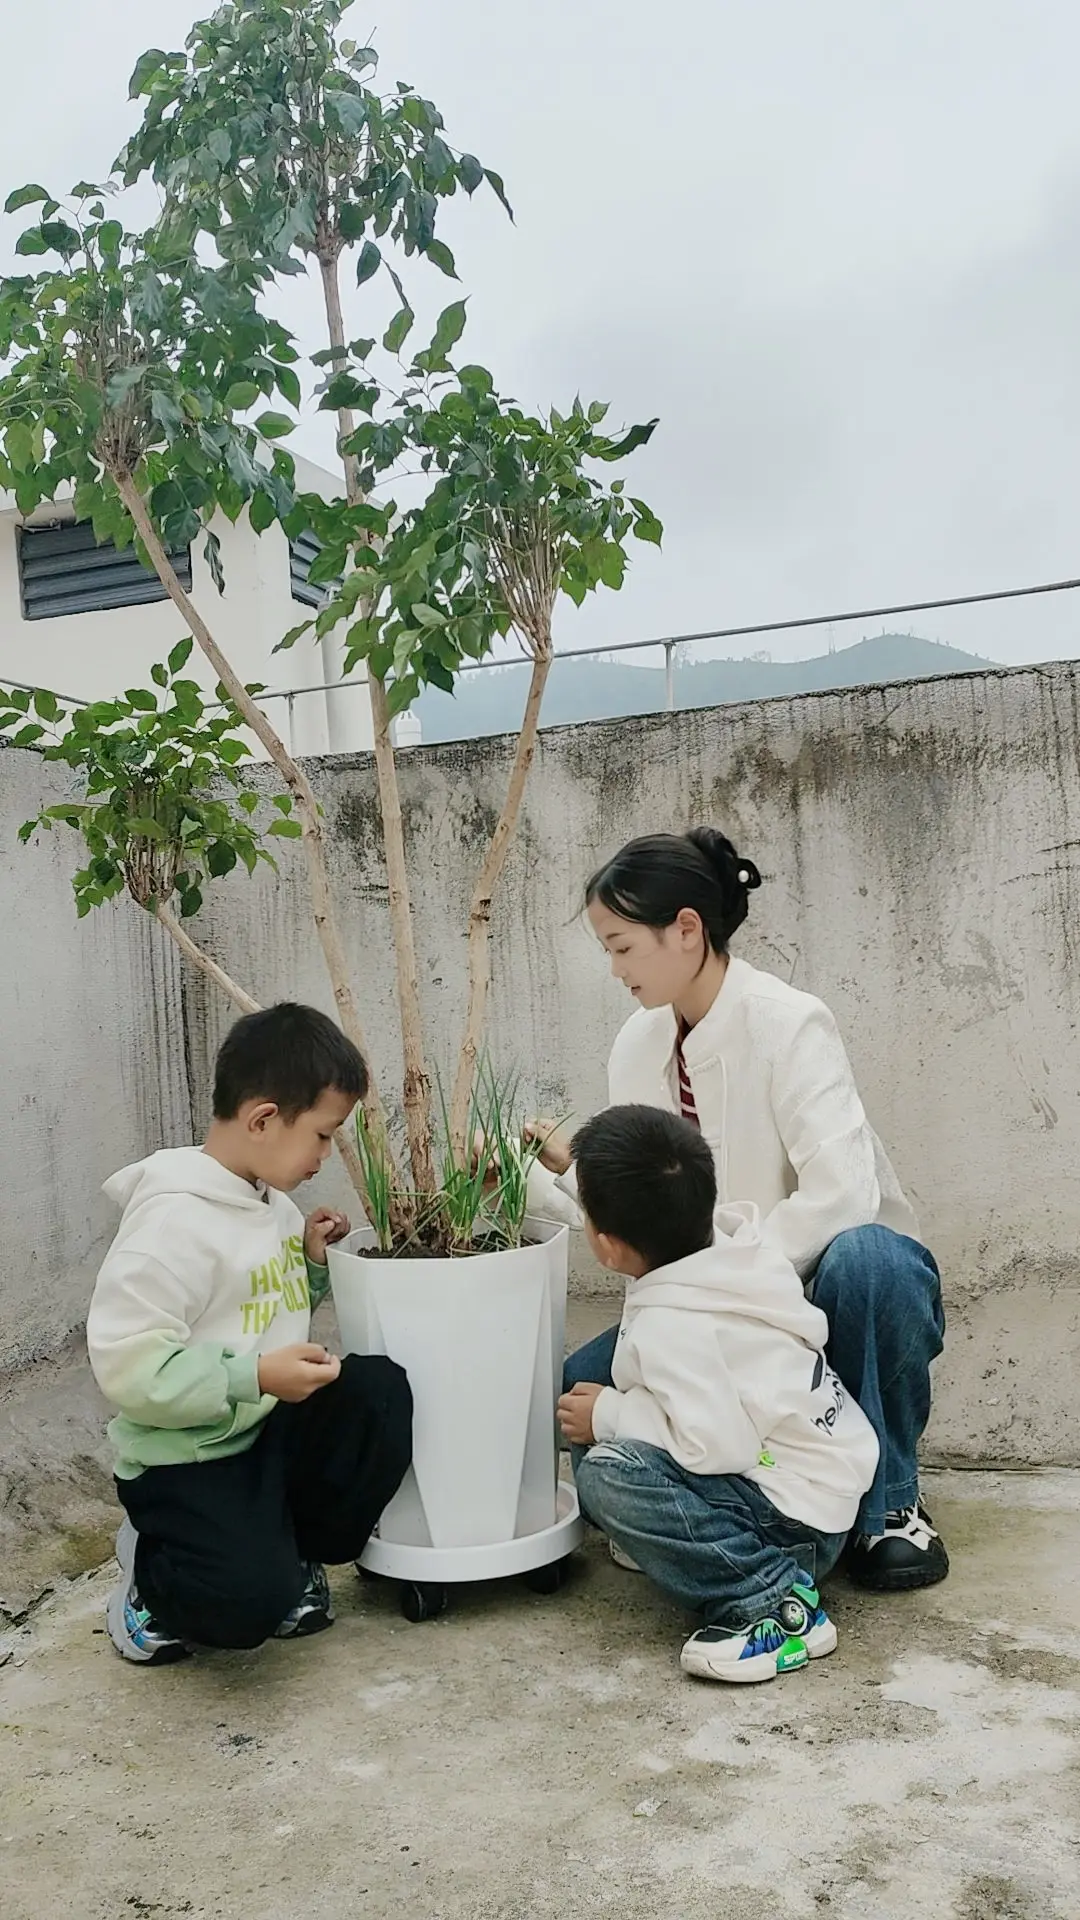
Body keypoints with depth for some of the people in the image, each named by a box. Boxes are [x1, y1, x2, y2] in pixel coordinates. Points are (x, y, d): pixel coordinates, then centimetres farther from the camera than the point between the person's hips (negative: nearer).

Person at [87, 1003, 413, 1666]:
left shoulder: (271, 1201, 6)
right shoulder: (174, 1219, -22)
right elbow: (126, 1364, -27)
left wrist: (312, 1263, 2)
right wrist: (255, 1378, -29)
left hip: (272, 1426, 8)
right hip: (185, 1457, -8)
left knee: (379, 1389, -17)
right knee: (251, 1601, -26)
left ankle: (296, 1554, 4)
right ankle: (154, 1569, 9)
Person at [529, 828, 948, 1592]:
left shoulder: (786, 1025, -20)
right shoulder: (640, 1044, -1)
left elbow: (841, 1194, -31)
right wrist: (552, 1173, -15)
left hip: (855, 1285, -5)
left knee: (861, 1257, -40)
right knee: (582, 1387, -13)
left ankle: (891, 1505, -15)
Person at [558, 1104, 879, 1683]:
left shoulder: (671, 1327, -29)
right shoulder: (724, 1243, -4)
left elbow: (717, 1445, -34)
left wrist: (609, 1415, -19)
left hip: (801, 1521, -9)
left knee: (607, 1476, -28)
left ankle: (772, 1600, -22)